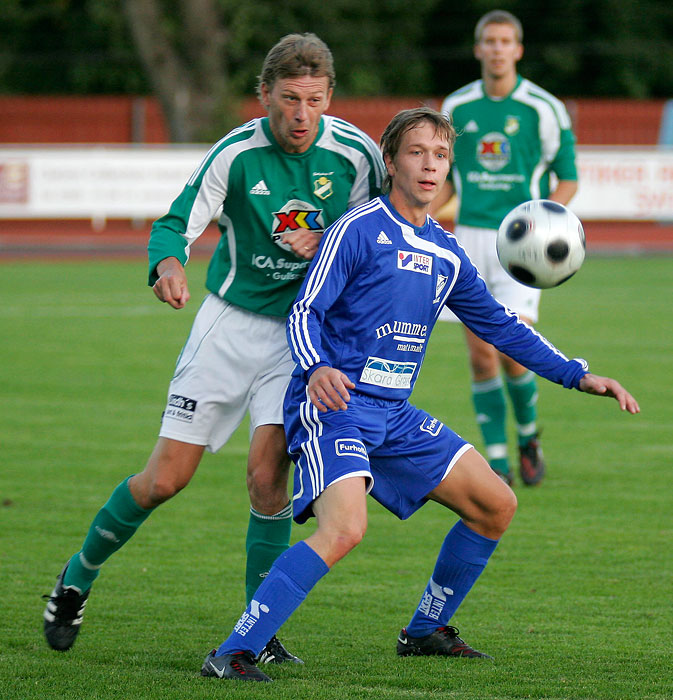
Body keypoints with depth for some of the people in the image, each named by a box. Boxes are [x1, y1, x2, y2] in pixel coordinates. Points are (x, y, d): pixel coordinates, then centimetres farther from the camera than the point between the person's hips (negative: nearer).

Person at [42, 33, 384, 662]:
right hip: (231, 321, 0)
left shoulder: (355, 153, -11)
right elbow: (175, 225, -15)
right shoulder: (236, 153, -14)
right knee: (165, 478, -1)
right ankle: (79, 575, 24)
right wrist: (168, 263, -37)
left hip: (307, 324, 0)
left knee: (267, 473, -17)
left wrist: (327, 246, -17)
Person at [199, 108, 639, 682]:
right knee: (345, 528, -30)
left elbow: (499, 324, 21)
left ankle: (426, 632, 25)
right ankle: (233, 654, -29)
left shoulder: (446, 253, 14)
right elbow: (304, 313, -12)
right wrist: (315, 369, -33)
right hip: (335, 402, -8)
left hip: (395, 414, 8)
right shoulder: (359, 230, -8)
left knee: (496, 505, 10)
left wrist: (579, 376, 15)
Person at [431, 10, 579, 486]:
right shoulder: (457, 107, 7)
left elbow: (568, 179, 3)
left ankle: (529, 437, 15)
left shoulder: (543, 108, -3)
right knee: (481, 356, -4)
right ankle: (498, 464, 6)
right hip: (471, 238, 3)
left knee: (513, 354, -13)